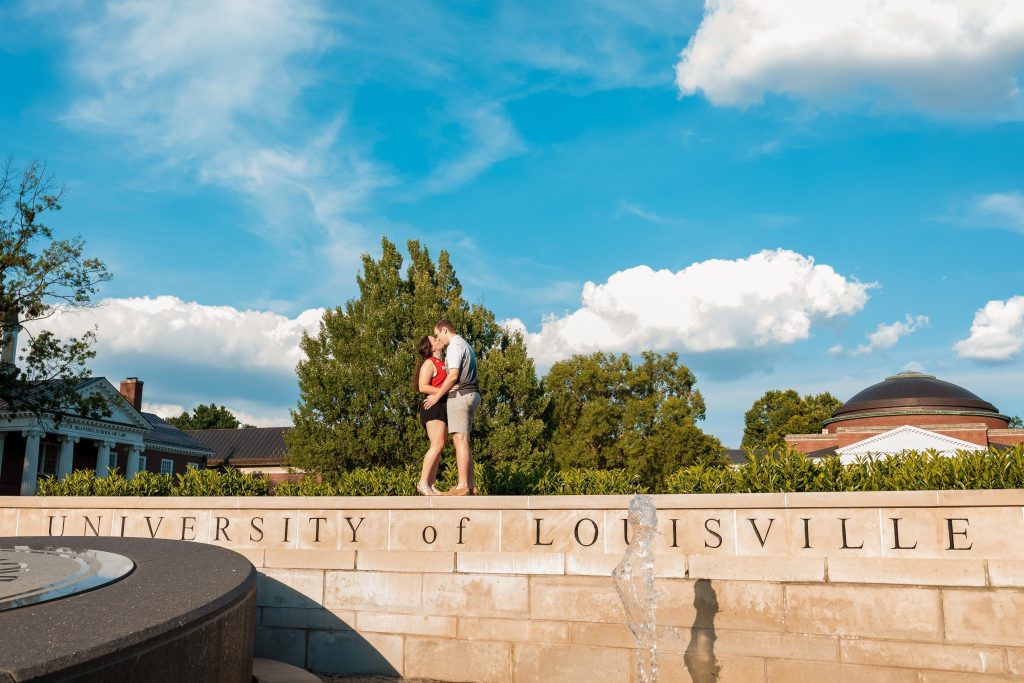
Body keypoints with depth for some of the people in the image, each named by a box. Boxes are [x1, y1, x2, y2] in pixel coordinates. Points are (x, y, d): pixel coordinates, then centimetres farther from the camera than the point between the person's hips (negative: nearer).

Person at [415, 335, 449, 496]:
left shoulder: (442, 363, 23)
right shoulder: (429, 363, -4)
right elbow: (423, 387, -15)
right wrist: (444, 391, -21)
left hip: (443, 408, 9)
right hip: (434, 406, -9)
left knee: (439, 446, 3)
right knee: (437, 445, -19)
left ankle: (431, 485, 0)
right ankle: (423, 483, -21)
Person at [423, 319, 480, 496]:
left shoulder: (455, 346, -8)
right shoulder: (464, 344, 23)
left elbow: (453, 376, -16)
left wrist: (436, 396, -9)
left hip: (459, 395, -10)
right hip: (470, 394, 10)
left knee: (460, 439, -13)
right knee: (463, 440, 10)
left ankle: (462, 486, -17)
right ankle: (471, 485, 9)